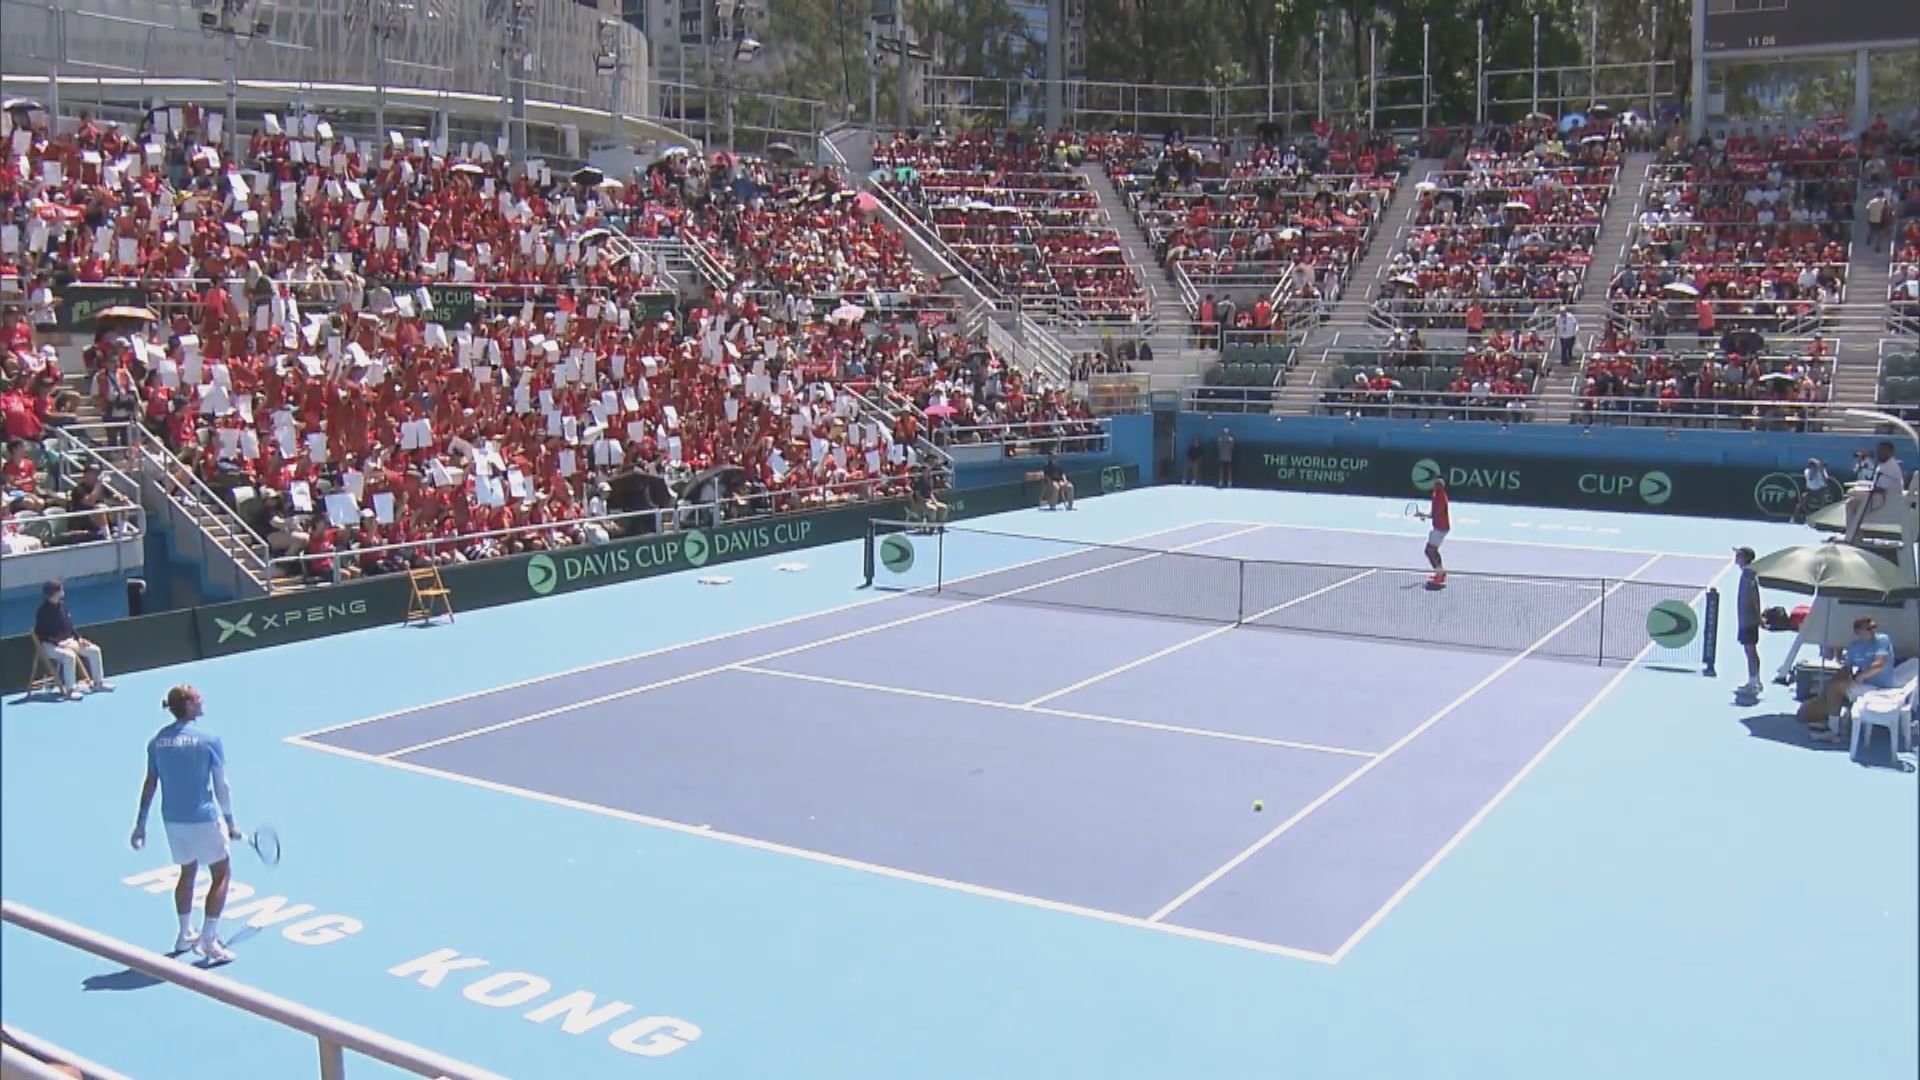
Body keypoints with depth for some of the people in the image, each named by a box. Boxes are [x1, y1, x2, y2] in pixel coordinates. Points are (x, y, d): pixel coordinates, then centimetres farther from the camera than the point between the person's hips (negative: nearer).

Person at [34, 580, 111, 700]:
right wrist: (58, 643, -24)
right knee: (69, 656, -36)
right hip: (51, 645, -8)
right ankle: (70, 690, -32)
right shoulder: (43, 611, -14)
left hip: (68, 641, 8)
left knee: (94, 650, -1)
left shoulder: (62, 605, 9)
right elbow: (41, 634, -15)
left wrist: (79, 638, 3)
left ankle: (98, 683, 7)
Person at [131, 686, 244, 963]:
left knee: (187, 872, 24)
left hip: (172, 820, 6)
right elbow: (221, 786, -8)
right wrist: (230, 821, 2)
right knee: (221, 875, 8)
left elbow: (150, 785, 4)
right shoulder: (208, 740, -12)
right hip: (204, 819, -6)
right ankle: (208, 939, 3)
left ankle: (185, 935, 34)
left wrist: (141, 823, 12)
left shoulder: (156, 742, 1)